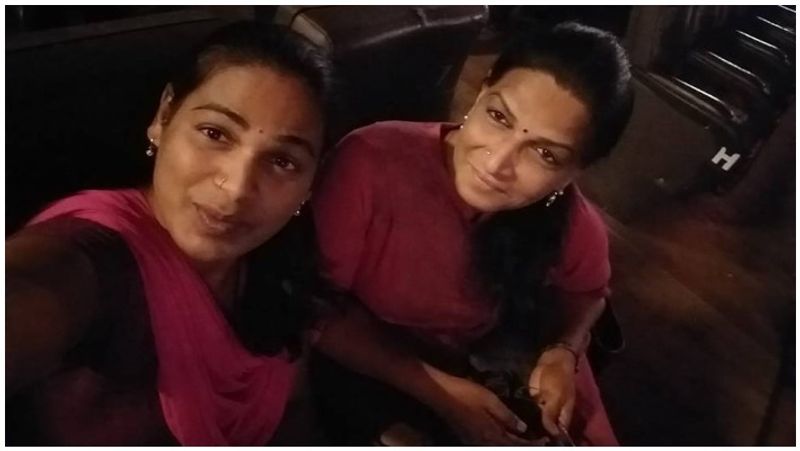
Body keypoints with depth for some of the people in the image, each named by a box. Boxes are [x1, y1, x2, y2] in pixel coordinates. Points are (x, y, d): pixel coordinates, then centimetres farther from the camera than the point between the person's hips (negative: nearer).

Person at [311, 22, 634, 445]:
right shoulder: (373, 164, -32)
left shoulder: (573, 226, -19)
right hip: (371, 373, -2)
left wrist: (563, 351, -14)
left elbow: (585, 292, 6)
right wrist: (438, 391, -24)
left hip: (495, 376, 3)